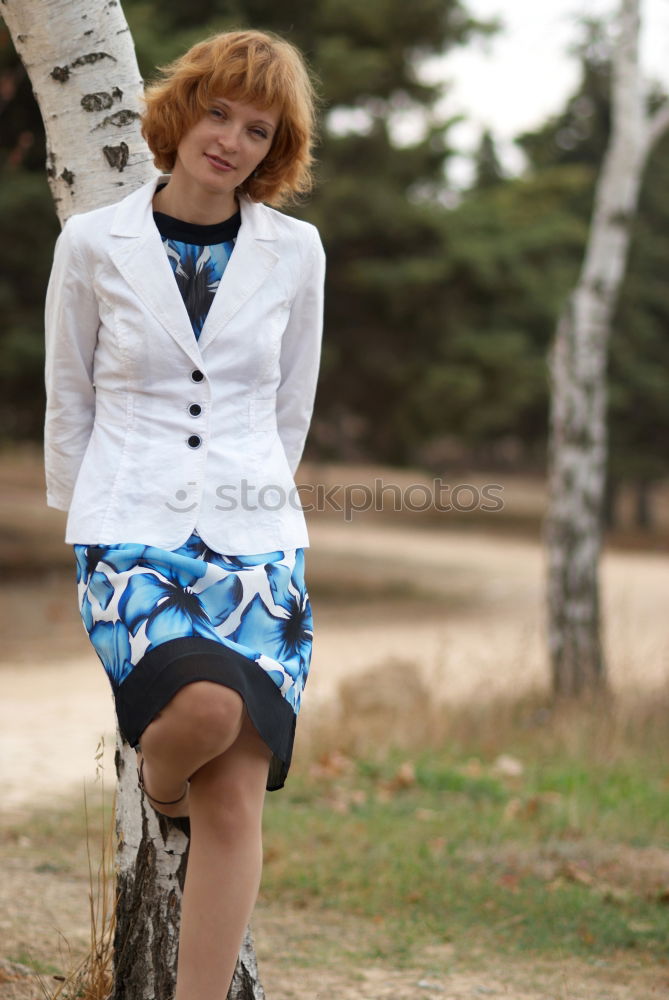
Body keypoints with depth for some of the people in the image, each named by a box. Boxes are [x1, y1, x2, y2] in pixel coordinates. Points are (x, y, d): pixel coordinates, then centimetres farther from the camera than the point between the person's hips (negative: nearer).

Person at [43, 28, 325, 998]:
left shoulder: (294, 251, 6)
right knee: (208, 706, -28)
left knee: (235, 799, -8)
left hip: (256, 538, 2)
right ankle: (155, 781, 9)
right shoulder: (94, 243, 2)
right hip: (131, 528, -2)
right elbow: (68, 406, 11)